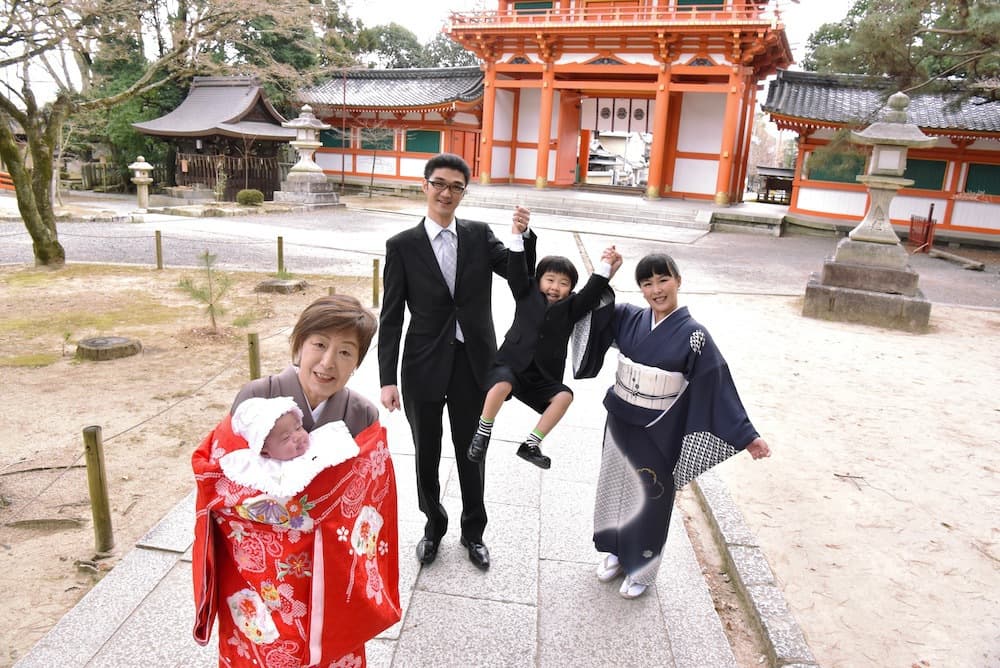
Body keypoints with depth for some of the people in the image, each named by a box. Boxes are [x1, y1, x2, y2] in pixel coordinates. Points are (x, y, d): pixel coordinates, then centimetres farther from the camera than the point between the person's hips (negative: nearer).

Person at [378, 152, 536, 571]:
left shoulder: (479, 235, 1)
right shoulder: (402, 245, -5)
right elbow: (390, 318, -5)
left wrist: (524, 236, -27)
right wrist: (388, 379, -7)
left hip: (473, 365, 1)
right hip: (424, 368, -1)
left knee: (472, 456, 16)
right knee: (426, 456, 17)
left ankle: (473, 532, 39)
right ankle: (434, 526, 42)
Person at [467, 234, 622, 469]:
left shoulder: (570, 307, 7)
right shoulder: (527, 294, 4)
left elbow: (591, 294, -7)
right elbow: (516, 270, -8)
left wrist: (605, 266, -18)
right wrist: (517, 234, -19)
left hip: (543, 377, 3)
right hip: (511, 364, -3)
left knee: (564, 395, -22)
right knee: (502, 386, -34)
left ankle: (531, 445, -8)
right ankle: (482, 434, -7)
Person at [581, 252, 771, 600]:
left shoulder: (693, 334, -15)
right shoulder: (629, 318, -4)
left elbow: (717, 387, -13)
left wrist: (746, 435, -13)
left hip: (659, 432, -4)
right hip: (620, 422, 4)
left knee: (650, 497, 12)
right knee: (614, 487, 18)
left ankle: (641, 565, 35)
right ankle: (616, 551, 42)